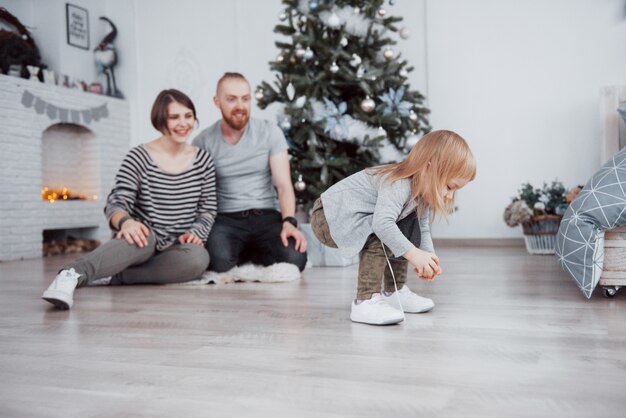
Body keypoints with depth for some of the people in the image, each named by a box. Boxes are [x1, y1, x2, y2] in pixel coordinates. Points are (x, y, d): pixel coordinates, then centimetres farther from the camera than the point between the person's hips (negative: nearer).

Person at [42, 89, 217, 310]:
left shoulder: (203, 160, 5)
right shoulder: (139, 157, -4)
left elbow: (208, 209, 9)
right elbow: (116, 202, -12)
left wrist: (196, 233, -13)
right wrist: (126, 221, -36)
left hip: (177, 249, 3)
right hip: (144, 240, -3)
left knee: (199, 257, -34)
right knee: (143, 236, -40)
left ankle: (113, 276, -26)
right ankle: (73, 275, -54)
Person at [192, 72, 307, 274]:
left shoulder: (270, 133, 1)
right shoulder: (203, 142, 1)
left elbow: (284, 185, -5)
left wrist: (289, 222, -22)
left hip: (266, 215, 1)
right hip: (225, 218, -1)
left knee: (294, 259, -25)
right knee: (219, 262, -33)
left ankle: (251, 252, 7)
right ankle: (243, 253, 5)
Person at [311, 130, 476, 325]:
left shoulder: (422, 192, 0)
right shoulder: (398, 186, -31)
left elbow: (423, 230, 1)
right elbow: (383, 224, -44)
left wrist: (429, 256, -16)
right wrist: (413, 253, -42)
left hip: (350, 217, 10)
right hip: (328, 216, -10)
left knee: (410, 227, 9)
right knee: (380, 237, -31)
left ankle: (393, 292, 15)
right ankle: (365, 302, -25)